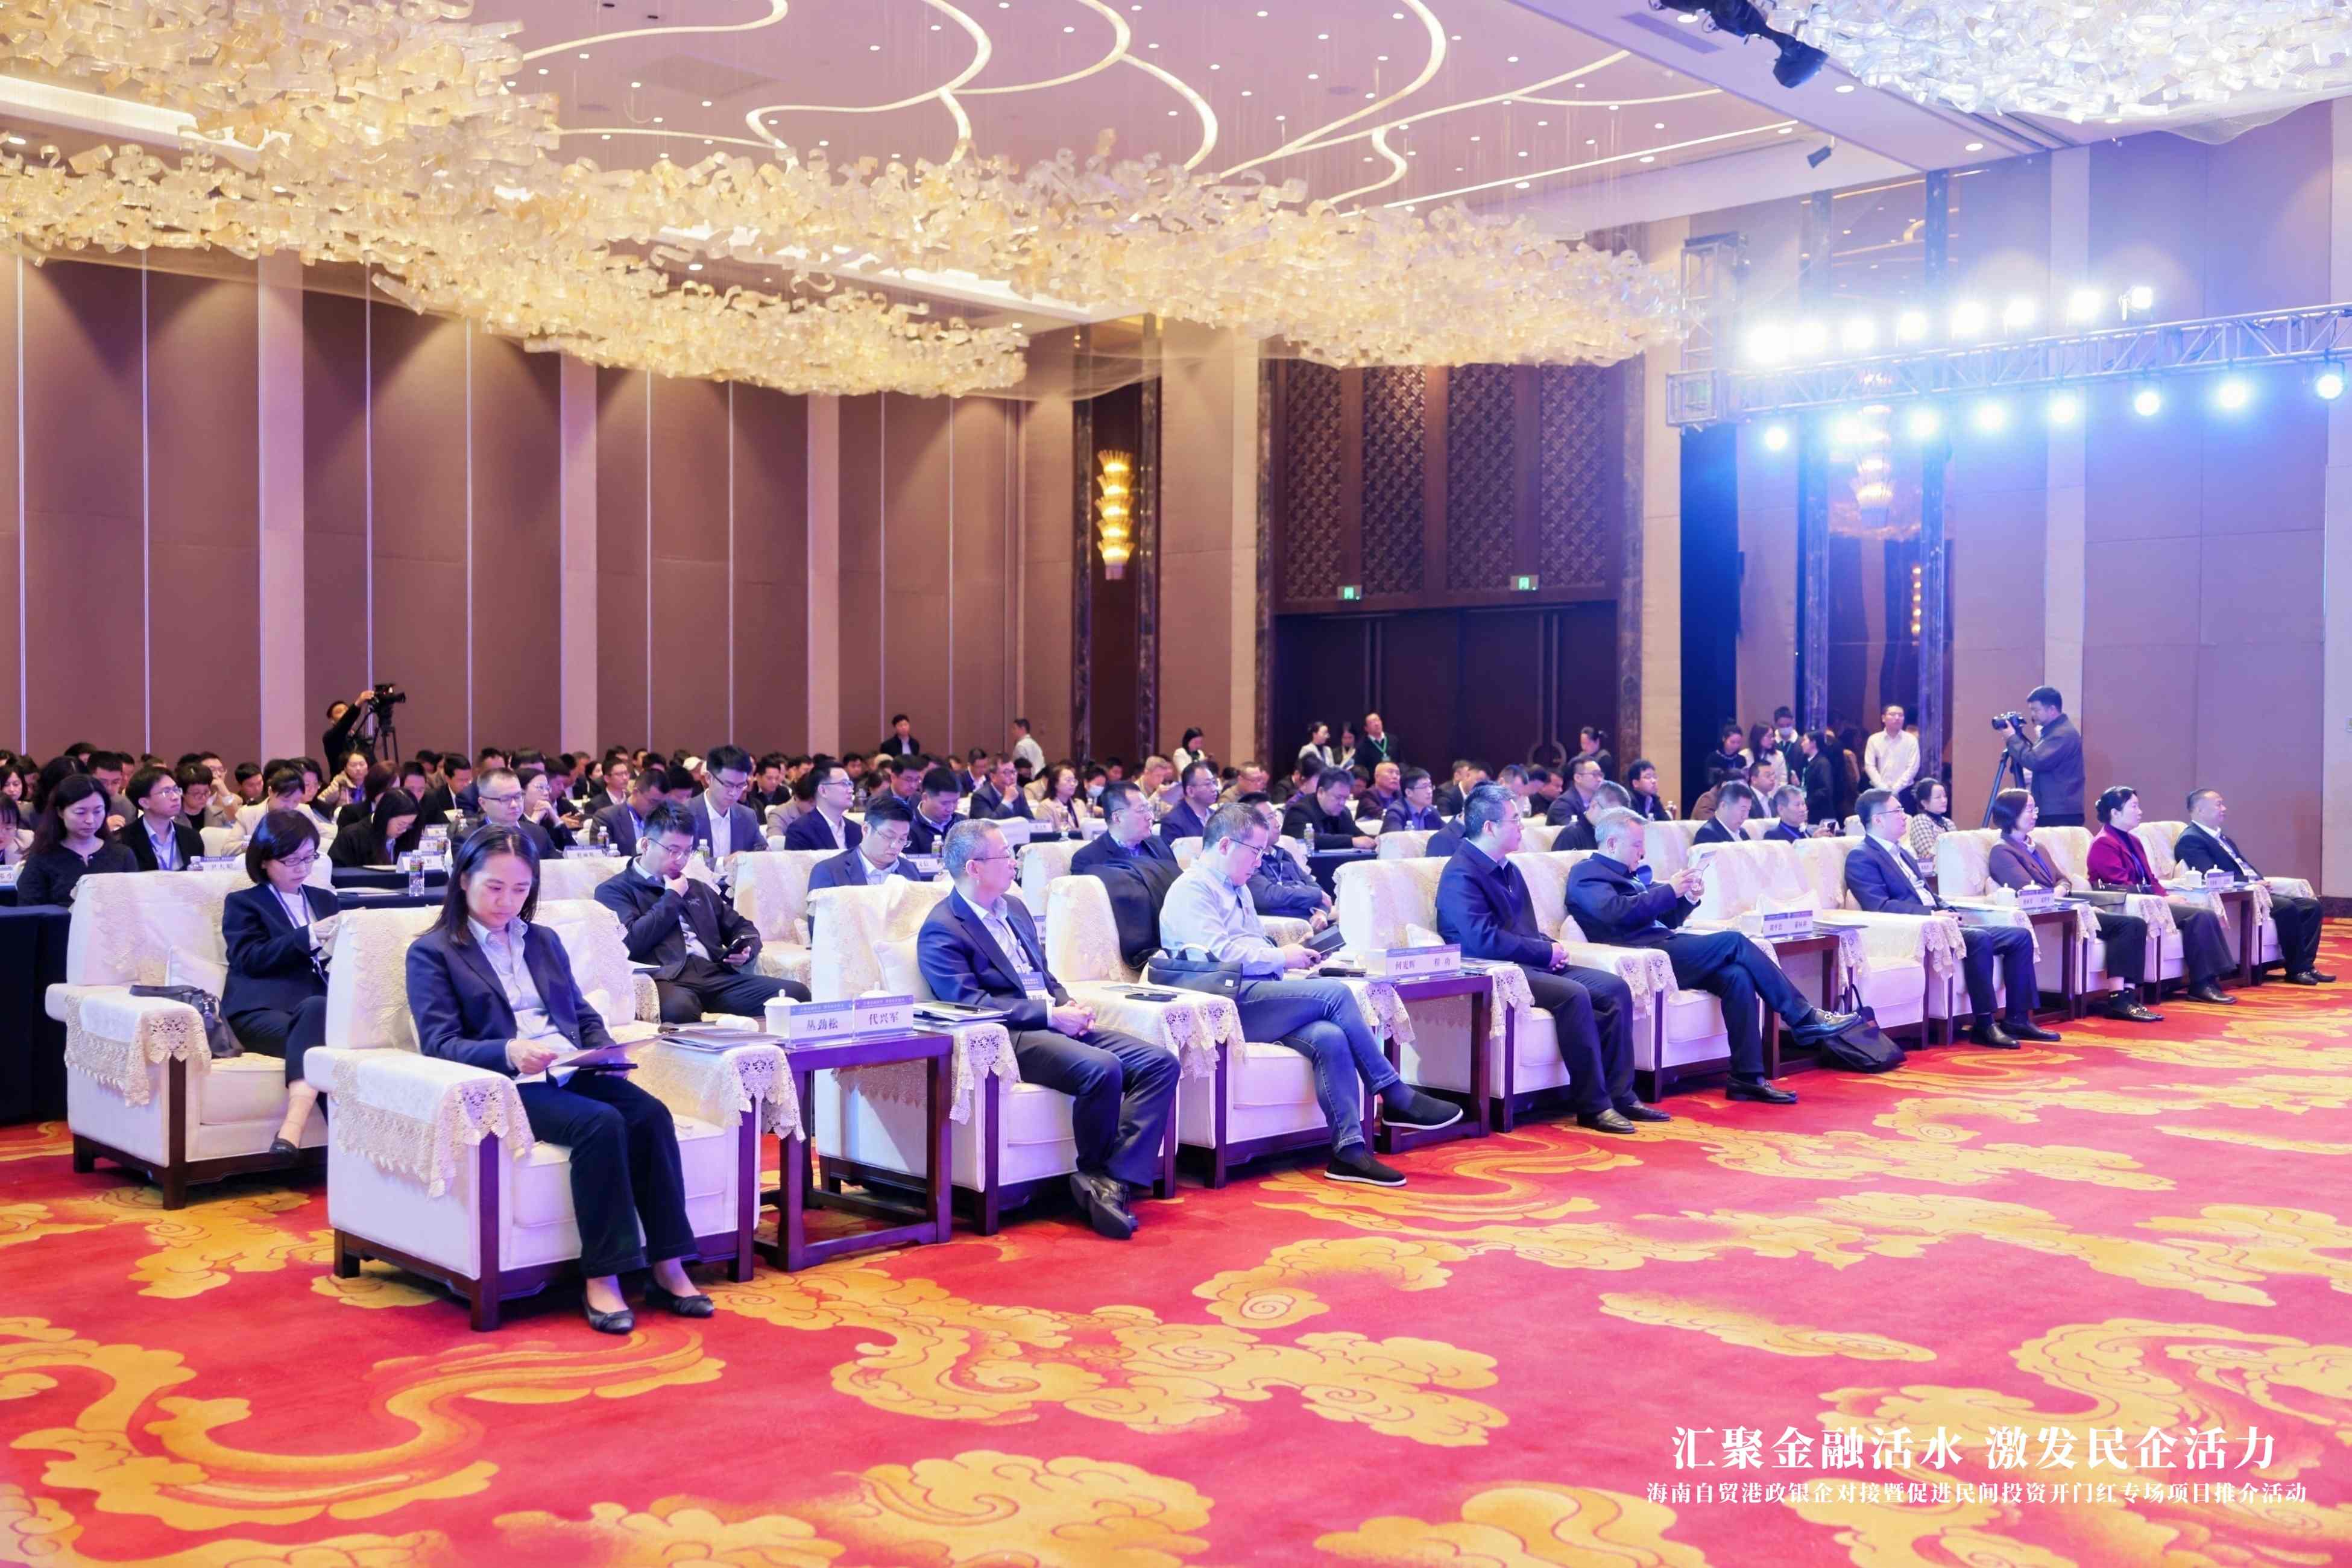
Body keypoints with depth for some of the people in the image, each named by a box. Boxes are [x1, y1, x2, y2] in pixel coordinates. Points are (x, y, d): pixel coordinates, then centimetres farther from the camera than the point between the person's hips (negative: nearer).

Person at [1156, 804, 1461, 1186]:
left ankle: (1349, 1150, -26)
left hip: (1258, 1001, 8)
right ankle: (1396, 1098, -13)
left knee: (1329, 1037, -22)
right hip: (1227, 1004, -8)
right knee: (1335, 993, -22)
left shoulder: (1238, 889, 25)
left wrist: (1291, 958, 6)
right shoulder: (1191, 889, -5)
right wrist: (1281, 957, -9)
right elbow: (1219, 952, -17)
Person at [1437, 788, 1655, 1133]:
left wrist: (1550, 948, 1)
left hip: (1532, 964, 10)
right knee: (1574, 995, -31)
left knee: (1616, 989, -5)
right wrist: (1548, 951, -15)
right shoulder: (1461, 875, -13)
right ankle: (1593, 1106, -24)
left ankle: (1620, 1095, -5)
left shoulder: (1509, 870, 17)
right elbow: (1485, 940, -23)